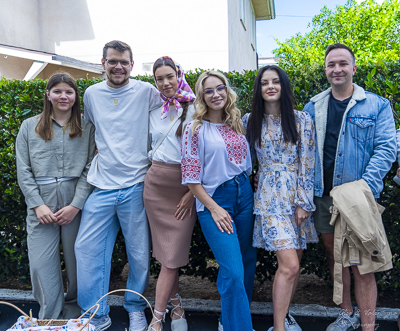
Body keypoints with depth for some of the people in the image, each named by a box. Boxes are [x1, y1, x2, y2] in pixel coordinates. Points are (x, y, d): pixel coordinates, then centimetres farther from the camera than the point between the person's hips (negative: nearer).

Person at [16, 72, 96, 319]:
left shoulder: (87, 127, 7)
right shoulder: (29, 127, 10)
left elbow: (90, 168, 0)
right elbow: (24, 171, 5)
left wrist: (76, 205, -9)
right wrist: (37, 205, -6)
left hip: (77, 206, -1)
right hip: (41, 207, 1)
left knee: (77, 264, 6)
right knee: (41, 266, 0)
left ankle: (73, 316, 27)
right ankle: (51, 319, 17)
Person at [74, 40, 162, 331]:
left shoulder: (146, 91, -2)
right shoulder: (92, 94, 9)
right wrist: (101, 150, 13)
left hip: (135, 186, -3)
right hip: (101, 187, 3)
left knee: (139, 253, 6)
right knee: (86, 249, 2)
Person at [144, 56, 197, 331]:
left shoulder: (194, 109, -4)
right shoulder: (154, 111, 10)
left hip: (185, 184, -4)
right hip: (156, 182, 4)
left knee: (172, 254, -4)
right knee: (165, 251, 8)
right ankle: (176, 304, 25)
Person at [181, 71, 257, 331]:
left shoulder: (238, 124, 9)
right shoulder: (196, 130, -6)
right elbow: (191, 178, -8)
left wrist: (244, 187, 6)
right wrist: (213, 209, -12)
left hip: (244, 195, 6)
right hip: (214, 201, -6)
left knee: (248, 263, 13)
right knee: (234, 272, -12)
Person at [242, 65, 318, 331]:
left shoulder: (302, 120, 2)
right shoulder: (250, 121, 3)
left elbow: (307, 164, -2)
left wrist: (303, 203, -6)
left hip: (299, 196, 2)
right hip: (270, 197, -2)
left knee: (294, 263, 9)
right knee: (289, 265, -11)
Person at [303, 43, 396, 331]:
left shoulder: (377, 106, 1)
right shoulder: (314, 107, 9)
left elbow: (386, 148, -5)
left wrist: (365, 186, -18)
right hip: (323, 196, 4)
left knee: (361, 264, -2)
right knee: (335, 256, 14)